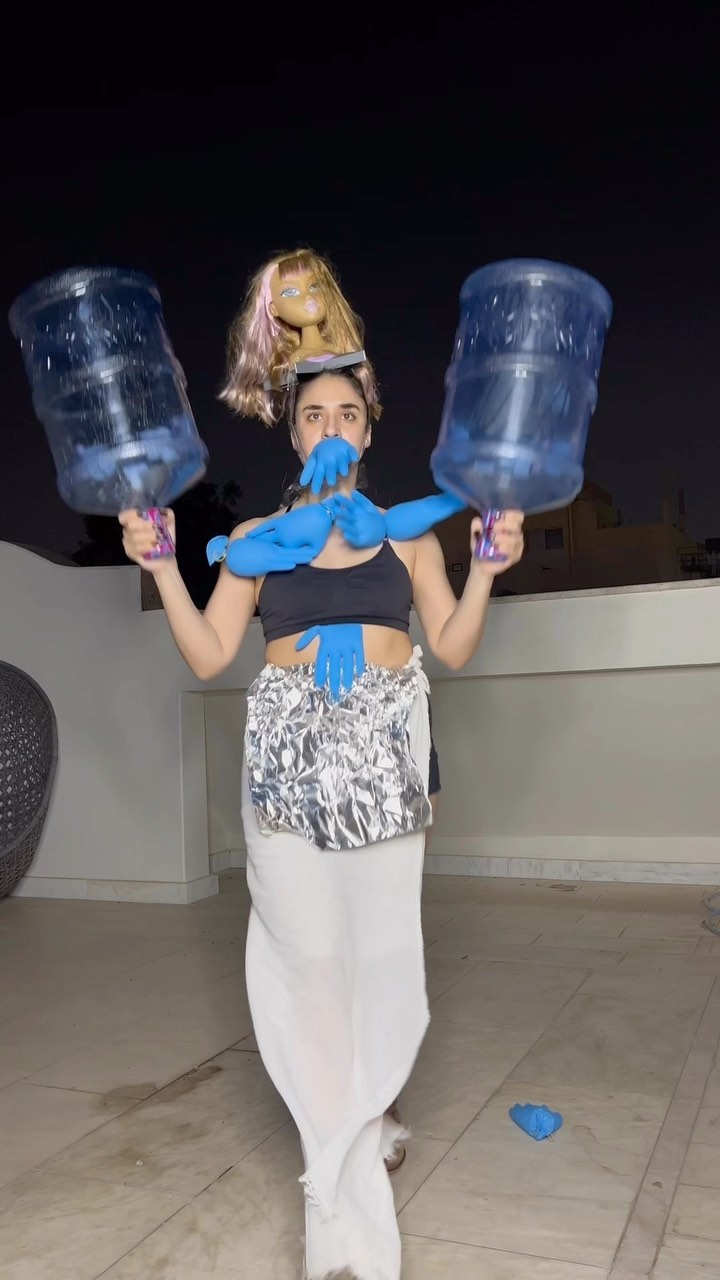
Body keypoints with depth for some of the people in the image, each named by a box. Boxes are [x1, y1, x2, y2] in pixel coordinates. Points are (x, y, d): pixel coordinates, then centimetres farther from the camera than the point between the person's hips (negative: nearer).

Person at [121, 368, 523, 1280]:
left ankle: (361, 1114, 33)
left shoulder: (408, 531, 12)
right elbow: (209, 657, 2)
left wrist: (488, 566, -5)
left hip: (385, 751, 1)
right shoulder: (255, 538, 9)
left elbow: (453, 649, 7)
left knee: (382, 947, 2)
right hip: (291, 752, -1)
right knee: (310, 949, -2)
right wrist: (162, 566, -7)